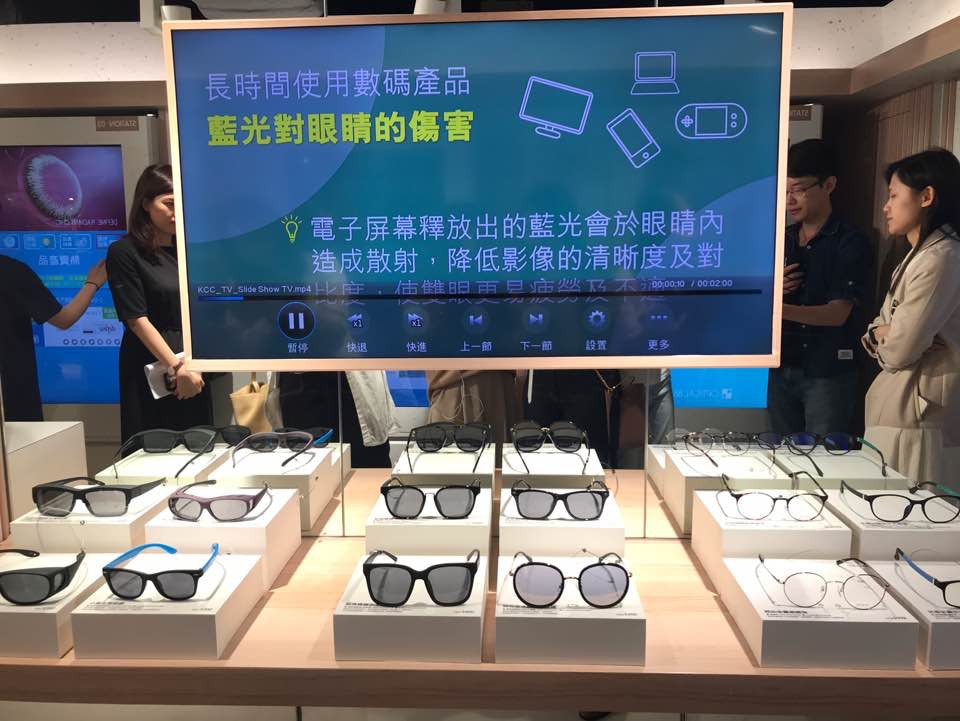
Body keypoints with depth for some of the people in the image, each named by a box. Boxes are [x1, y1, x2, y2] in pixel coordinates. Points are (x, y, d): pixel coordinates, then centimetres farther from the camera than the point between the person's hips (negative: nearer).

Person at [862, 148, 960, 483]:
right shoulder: (920, 255, 16)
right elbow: (881, 328, 14)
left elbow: (896, 352, -19)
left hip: (916, 419, -9)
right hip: (900, 410, 9)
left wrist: (881, 337, 2)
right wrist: (879, 334, -7)